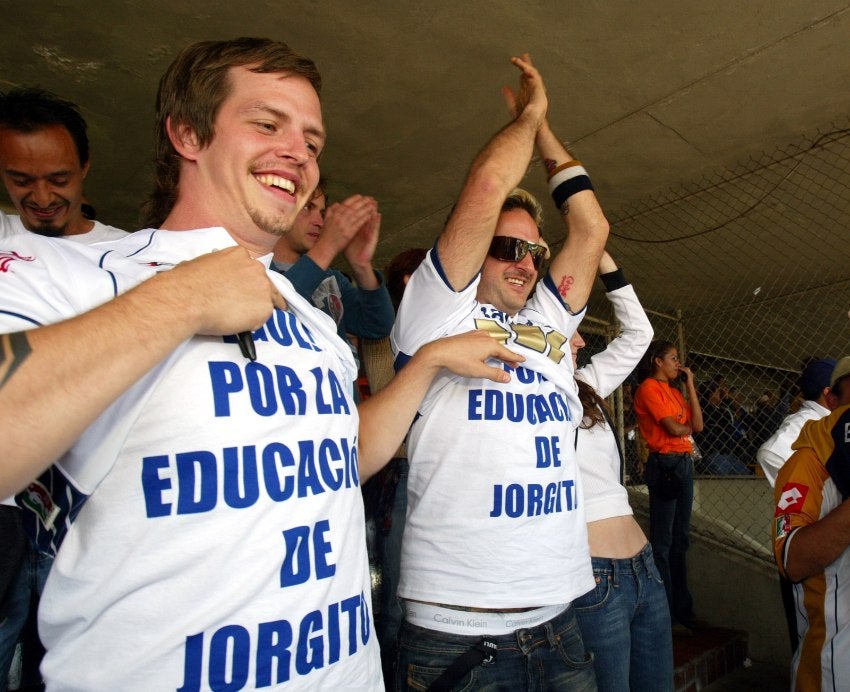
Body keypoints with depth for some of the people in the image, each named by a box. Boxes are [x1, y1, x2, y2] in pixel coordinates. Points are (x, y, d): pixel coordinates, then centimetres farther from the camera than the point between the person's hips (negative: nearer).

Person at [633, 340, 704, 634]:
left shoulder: (675, 390, 19)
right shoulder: (649, 388, -6)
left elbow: (697, 425, 8)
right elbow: (674, 428, -13)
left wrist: (690, 385, 8)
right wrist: (688, 425, 9)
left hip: (683, 463, 9)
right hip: (665, 463, -9)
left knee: (680, 540, 13)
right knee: (662, 543, -3)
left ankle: (682, 610, 23)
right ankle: (667, 615, 4)